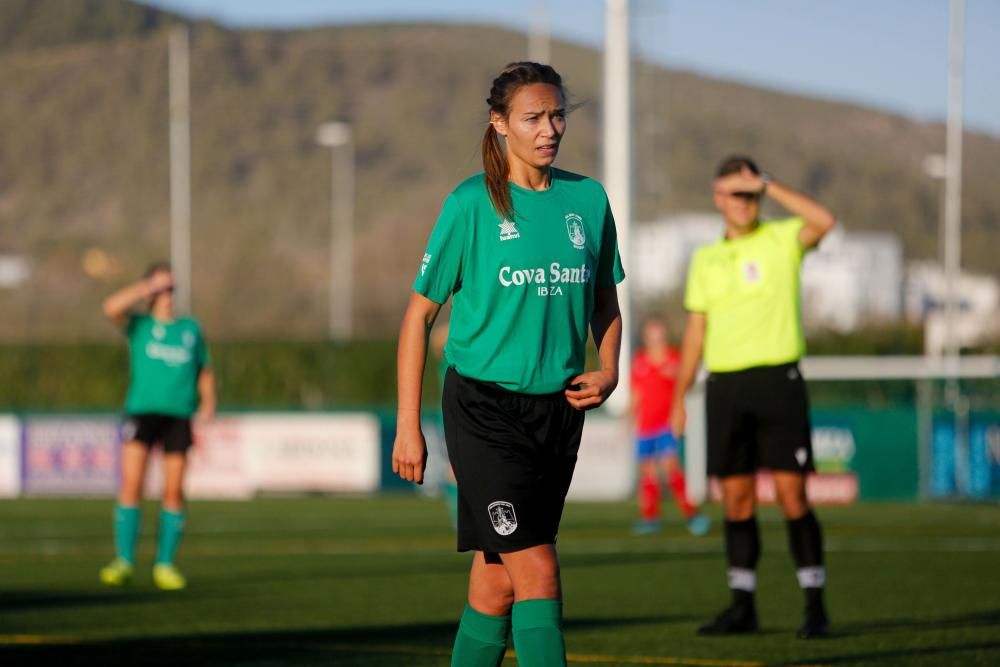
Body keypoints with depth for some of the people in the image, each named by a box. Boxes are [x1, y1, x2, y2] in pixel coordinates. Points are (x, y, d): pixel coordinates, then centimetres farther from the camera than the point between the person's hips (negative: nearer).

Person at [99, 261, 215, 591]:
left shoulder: (191, 329, 17)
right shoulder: (139, 325, 8)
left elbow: (205, 372, 22)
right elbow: (112, 308, -12)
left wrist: (208, 402, 4)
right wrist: (151, 286, -6)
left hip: (178, 415, 2)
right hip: (141, 411, -2)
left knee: (174, 492, -1)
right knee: (131, 484, -12)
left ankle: (165, 565, 8)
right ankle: (124, 561, -8)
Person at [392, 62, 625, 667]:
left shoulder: (588, 199, 6)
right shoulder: (472, 205, -7)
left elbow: (606, 305, 19)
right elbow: (420, 315, -2)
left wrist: (608, 373, 0)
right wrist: (408, 425, -4)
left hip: (559, 408, 5)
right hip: (484, 407, -5)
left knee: (499, 580, 9)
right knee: (537, 570, -15)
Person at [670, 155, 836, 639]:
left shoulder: (782, 240, 2)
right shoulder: (705, 259, 15)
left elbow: (824, 222, -20)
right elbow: (696, 331, 18)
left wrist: (768, 185, -15)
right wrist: (679, 398, 13)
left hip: (777, 377, -4)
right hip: (724, 383, 4)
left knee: (791, 495, -7)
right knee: (736, 500, 5)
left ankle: (814, 606, -2)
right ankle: (742, 607, 11)